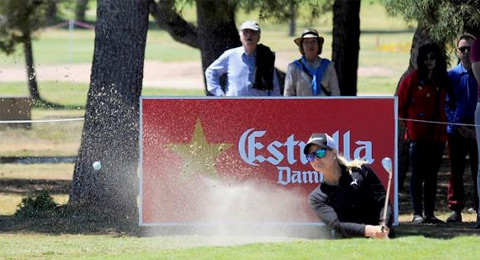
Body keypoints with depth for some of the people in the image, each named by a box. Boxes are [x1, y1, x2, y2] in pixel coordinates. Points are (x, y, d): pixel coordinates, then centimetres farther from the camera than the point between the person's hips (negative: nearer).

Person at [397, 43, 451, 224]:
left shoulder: (443, 81, 11)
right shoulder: (412, 79, -2)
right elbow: (400, 105, 1)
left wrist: (445, 124, 8)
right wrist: (408, 124, -1)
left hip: (437, 135, 4)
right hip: (418, 134, -4)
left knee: (432, 175, 7)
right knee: (418, 175, -4)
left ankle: (430, 213, 10)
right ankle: (417, 213, -3)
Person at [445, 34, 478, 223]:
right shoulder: (452, 75, 5)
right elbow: (446, 104, 4)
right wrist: (459, 126, -8)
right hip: (456, 131, 1)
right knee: (456, 171, 3)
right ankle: (455, 209, 7)